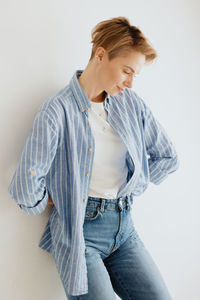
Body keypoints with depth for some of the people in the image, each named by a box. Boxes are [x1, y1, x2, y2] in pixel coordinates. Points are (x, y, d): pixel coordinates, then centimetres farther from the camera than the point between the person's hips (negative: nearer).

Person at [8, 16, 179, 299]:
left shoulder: (131, 102, 3)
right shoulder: (58, 110, -15)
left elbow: (167, 157, 11)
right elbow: (26, 185, -22)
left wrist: (131, 188, 8)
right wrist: (43, 204, -4)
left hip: (124, 227, 5)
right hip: (80, 232, -5)